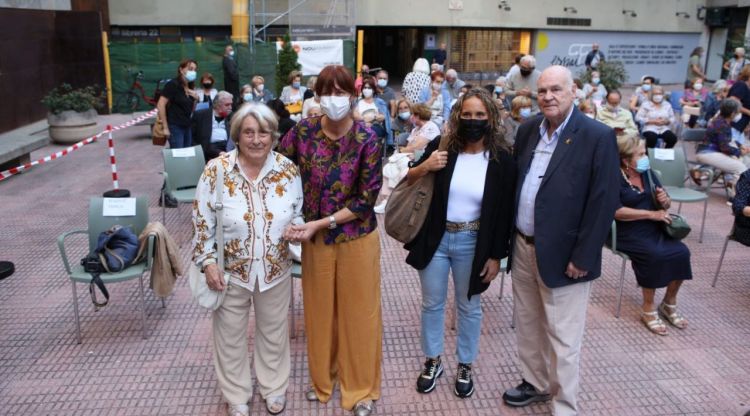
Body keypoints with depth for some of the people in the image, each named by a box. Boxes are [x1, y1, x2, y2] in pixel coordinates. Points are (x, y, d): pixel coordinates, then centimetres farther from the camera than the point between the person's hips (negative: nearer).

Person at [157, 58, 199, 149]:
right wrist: (165, 127, -17)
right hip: (175, 127, -7)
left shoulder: (189, 87, 13)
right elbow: (160, 105, -15)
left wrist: (195, 100, 0)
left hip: (187, 127, 7)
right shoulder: (172, 84, -9)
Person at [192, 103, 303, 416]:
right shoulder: (216, 171, -15)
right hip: (230, 271, -1)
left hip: (275, 270, 2)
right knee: (231, 335, 16)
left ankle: (274, 387, 46)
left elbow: (299, 213, 3)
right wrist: (208, 262, -11)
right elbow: (202, 222, -7)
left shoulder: (288, 170, -9)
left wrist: (295, 228, -19)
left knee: (273, 331, 20)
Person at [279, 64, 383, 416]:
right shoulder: (302, 131, -8)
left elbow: (366, 201, -14)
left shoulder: (367, 141, -15)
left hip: (357, 239, -2)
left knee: (357, 312, 11)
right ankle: (322, 378, 40)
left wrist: (319, 223, -18)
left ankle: (361, 387, 32)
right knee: (319, 310, 17)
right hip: (315, 239, 3)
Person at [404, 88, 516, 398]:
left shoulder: (502, 160, -8)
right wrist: (423, 167, -17)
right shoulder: (441, 147, -6)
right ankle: (432, 361, 34)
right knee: (432, 303, 14)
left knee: (469, 306, 14)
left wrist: (496, 256, -4)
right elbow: (407, 184, 3)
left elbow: (505, 213, -4)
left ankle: (465, 366, 34)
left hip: (472, 243, -1)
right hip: (435, 239, 1)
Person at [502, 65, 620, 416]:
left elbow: (604, 202, -14)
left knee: (563, 338, 5)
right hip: (523, 246, 6)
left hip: (562, 254, -6)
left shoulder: (598, 136, -13)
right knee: (527, 325, 20)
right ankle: (536, 382, 40)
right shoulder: (527, 130, 5)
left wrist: (582, 257, -15)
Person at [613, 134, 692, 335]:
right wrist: (651, 214, -18)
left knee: (681, 252, -17)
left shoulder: (647, 174, 12)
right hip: (628, 232, -6)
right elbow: (616, 211, -20)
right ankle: (648, 309, -12)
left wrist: (665, 200, -7)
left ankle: (669, 303, 3)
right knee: (655, 255, -30)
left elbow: (666, 204, 18)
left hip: (654, 229, 6)